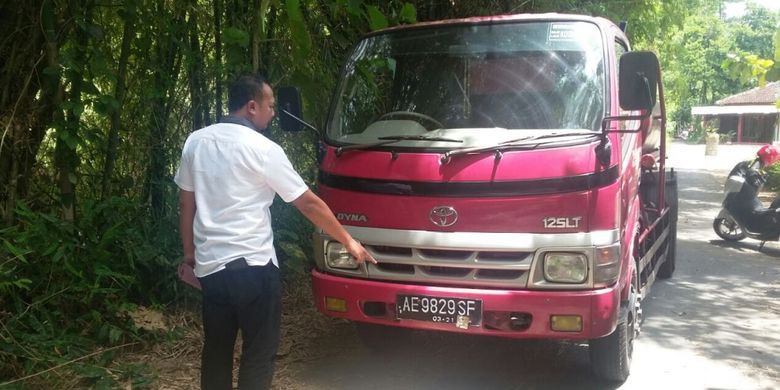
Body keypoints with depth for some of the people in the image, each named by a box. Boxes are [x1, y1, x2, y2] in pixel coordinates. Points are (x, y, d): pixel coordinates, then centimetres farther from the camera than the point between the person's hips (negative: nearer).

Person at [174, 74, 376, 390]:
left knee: (216, 349, 17)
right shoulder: (263, 149, -10)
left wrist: (189, 251, 23)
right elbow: (308, 203, -7)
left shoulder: (195, 141, 6)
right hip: (252, 265, -6)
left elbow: (186, 203, 13)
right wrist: (348, 240, 3)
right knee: (259, 351, 5)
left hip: (209, 265, 6)